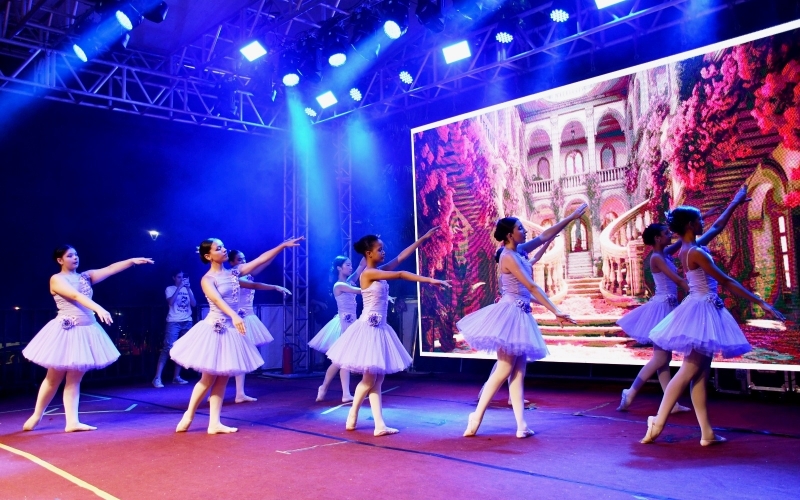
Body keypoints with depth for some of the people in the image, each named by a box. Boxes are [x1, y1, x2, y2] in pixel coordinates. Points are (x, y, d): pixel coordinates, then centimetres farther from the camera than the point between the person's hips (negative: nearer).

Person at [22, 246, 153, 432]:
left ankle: (72, 421, 6)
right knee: (54, 378, 6)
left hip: (87, 331, 5)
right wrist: (98, 308, -35)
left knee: (74, 379, 7)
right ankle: (36, 416, 24)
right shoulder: (56, 279, -5)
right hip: (66, 331, -5)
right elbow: (76, 296, -21)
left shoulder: (86, 276, 11)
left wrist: (132, 261, -14)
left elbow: (110, 269, 0)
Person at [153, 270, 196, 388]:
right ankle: (157, 378, -13)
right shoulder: (170, 289, 4)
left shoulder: (188, 289, 15)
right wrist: (179, 287, -13)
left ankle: (176, 376, 12)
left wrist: (188, 288, -5)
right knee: (168, 348, -13)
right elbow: (170, 302, -13)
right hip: (173, 322, -4)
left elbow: (194, 304, 2)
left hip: (187, 322, 4)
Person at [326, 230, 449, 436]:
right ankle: (352, 418, 18)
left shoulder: (380, 271, 9)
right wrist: (430, 280, -24)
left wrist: (423, 238, 11)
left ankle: (379, 425, 7)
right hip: (368, 328, -9)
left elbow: (402, 256, 10)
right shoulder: (368, 274, -14)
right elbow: (401, 275, -20)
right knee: (369, 379, -2)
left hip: (379, 328, 9)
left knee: (377, 379, 6)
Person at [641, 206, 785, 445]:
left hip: (703, 310, 10)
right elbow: (726, 282, -18)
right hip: (702, 310, -10)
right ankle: (658, 423, -8)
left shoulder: (688, 249, 10)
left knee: (701, 373, 7)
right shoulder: (696, 252, -17)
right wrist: (761, 303, -15)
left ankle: (707, 433, 10)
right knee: (689, 371, -9)